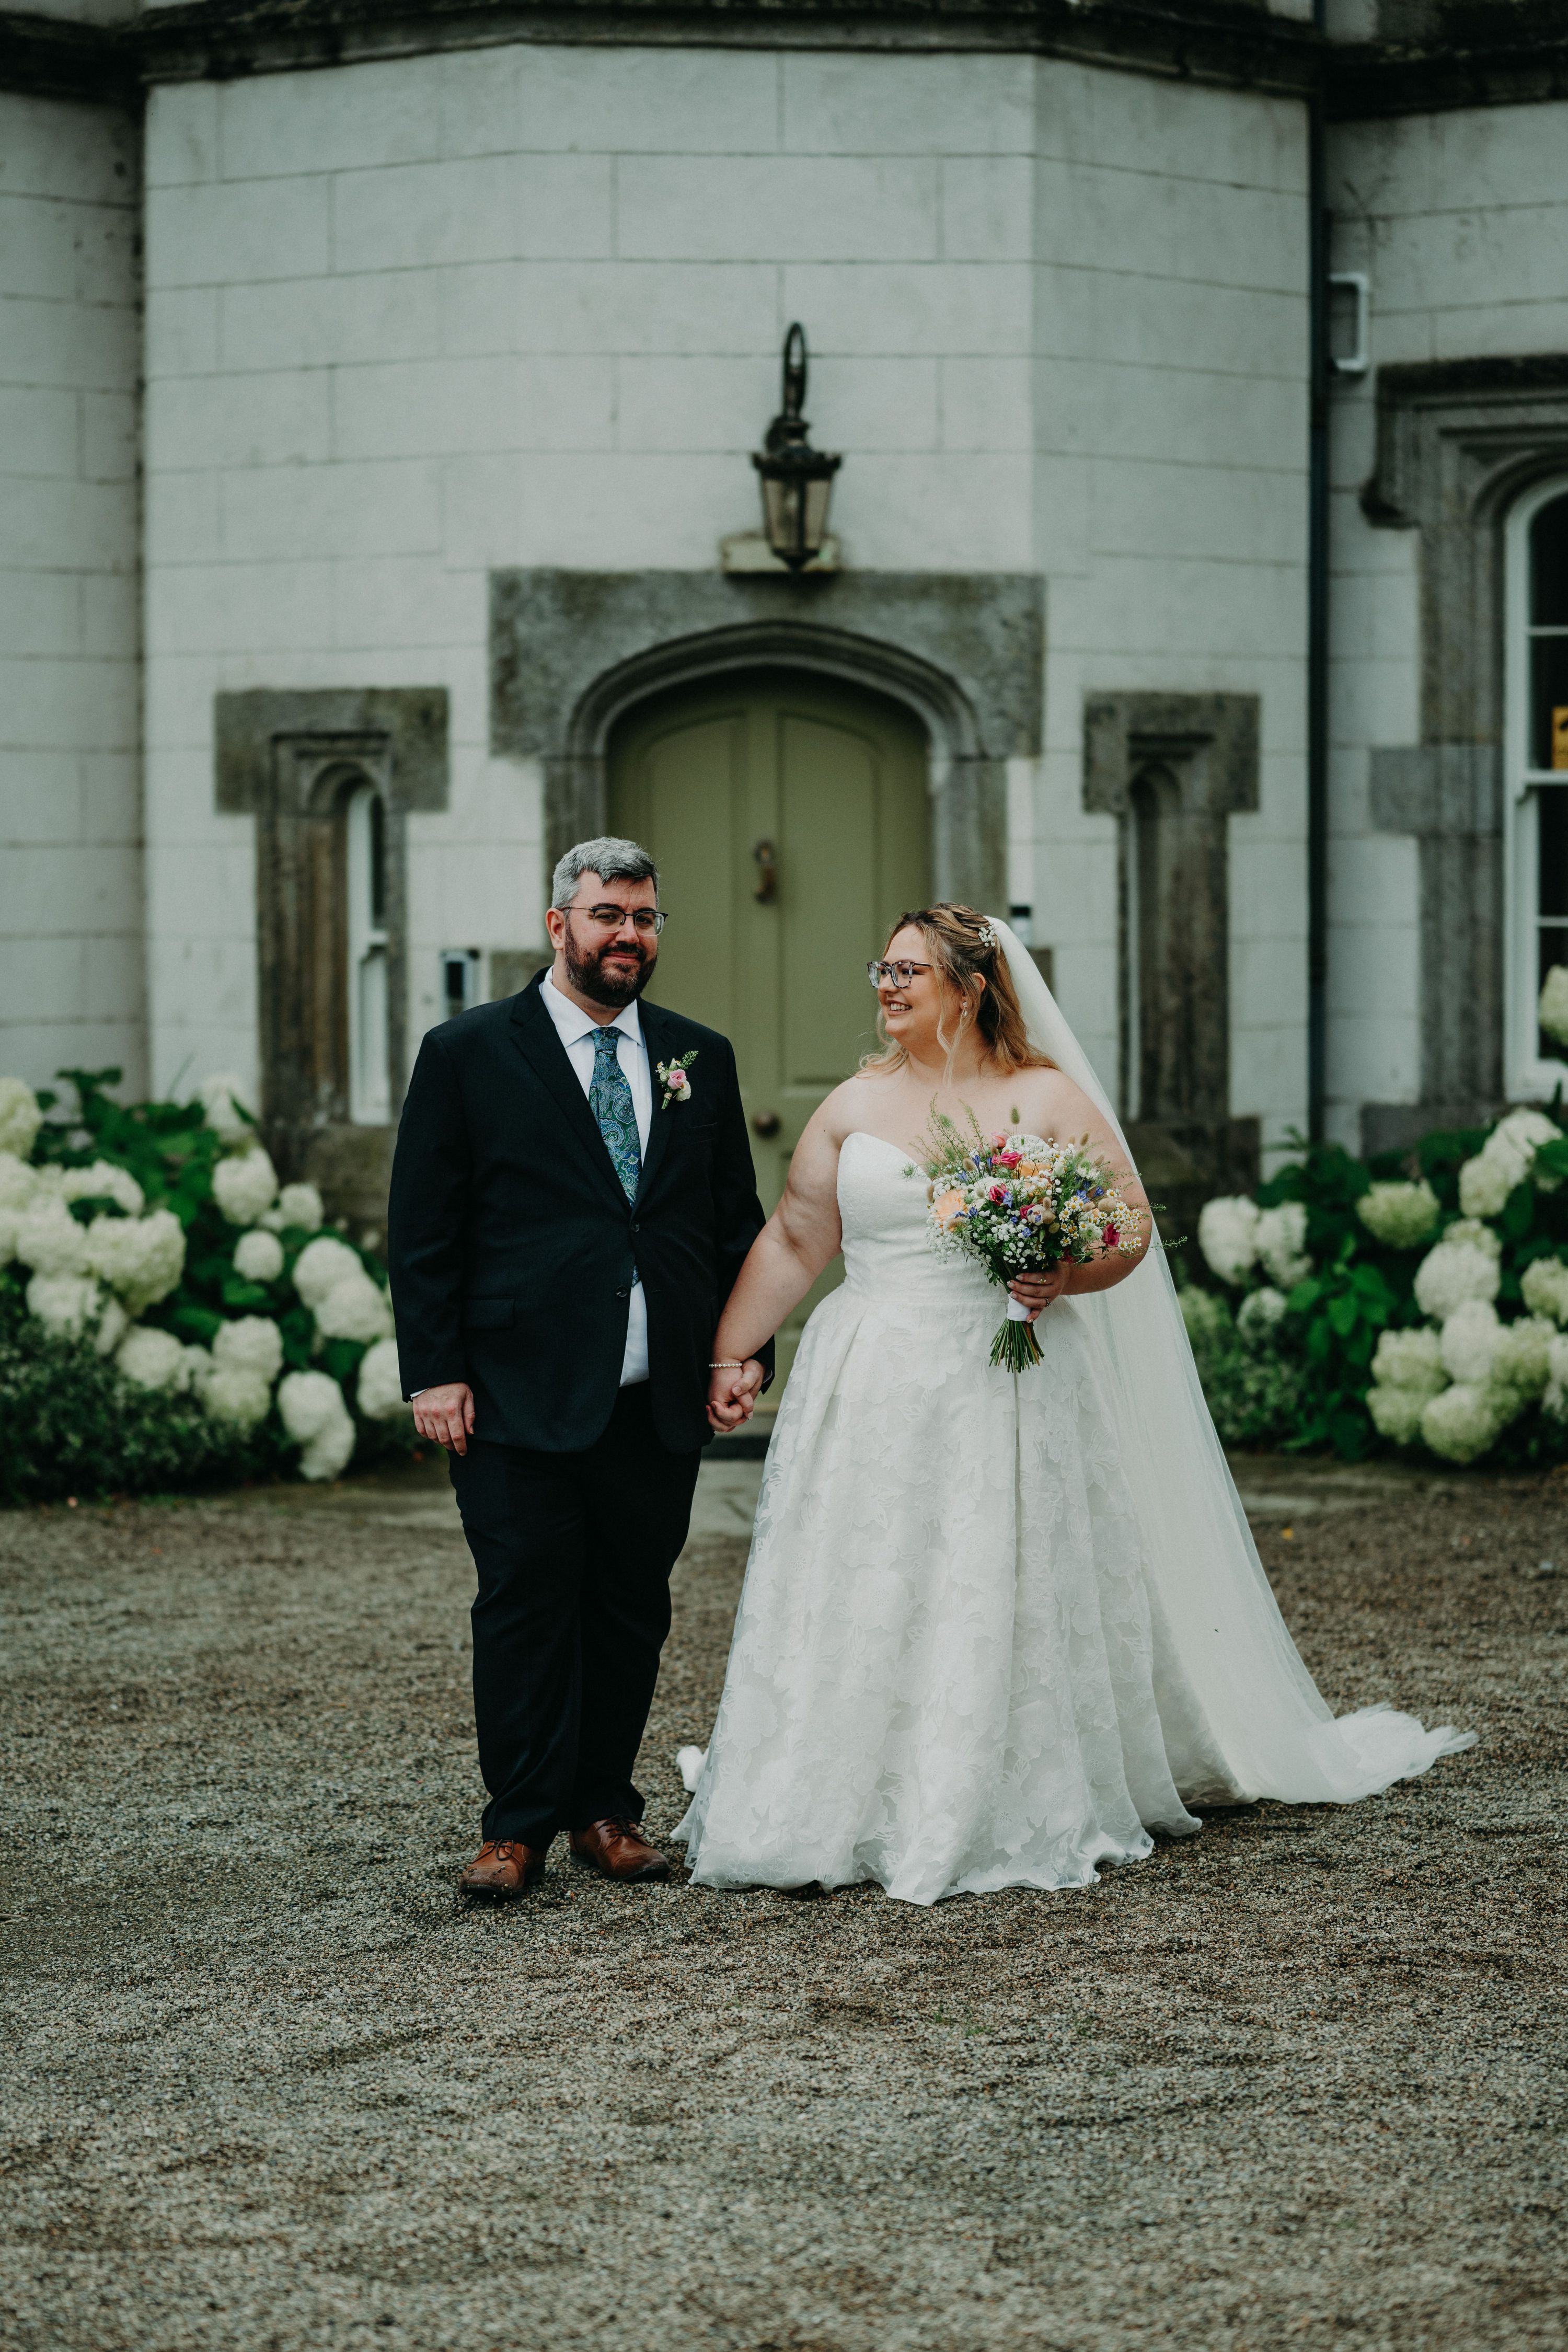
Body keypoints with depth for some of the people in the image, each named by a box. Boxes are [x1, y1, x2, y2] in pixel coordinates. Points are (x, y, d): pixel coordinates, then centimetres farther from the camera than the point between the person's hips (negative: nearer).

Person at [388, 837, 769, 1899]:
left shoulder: (701, 1057, 13)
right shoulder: (468, 1053, 1)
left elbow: (738, 1221, 16)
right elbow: (424, 1228, -1)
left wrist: (750, 1349, 6)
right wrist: (435, 1371, -7)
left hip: (661, 1400, 4)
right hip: (522, 1393, -4)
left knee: (633, 1609, 8)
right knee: (526, 1605, -3)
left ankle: (606, 1809, 18)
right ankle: (520, 1824, 5)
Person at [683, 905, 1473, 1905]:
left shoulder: (1049, 1099, 2)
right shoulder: (856, 1104, 10)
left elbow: (1130, 1226, 1)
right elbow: (792, 1241, 12)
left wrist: (1070, 1275, -19)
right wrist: (730, 1356, 7)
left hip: (1004, 1397, -2)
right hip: (871, 1400, 2)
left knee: (1001, 1602, -1)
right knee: (855, 1604, -1)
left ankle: (1017, 1818, 10)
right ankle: (840, 1812, 7)